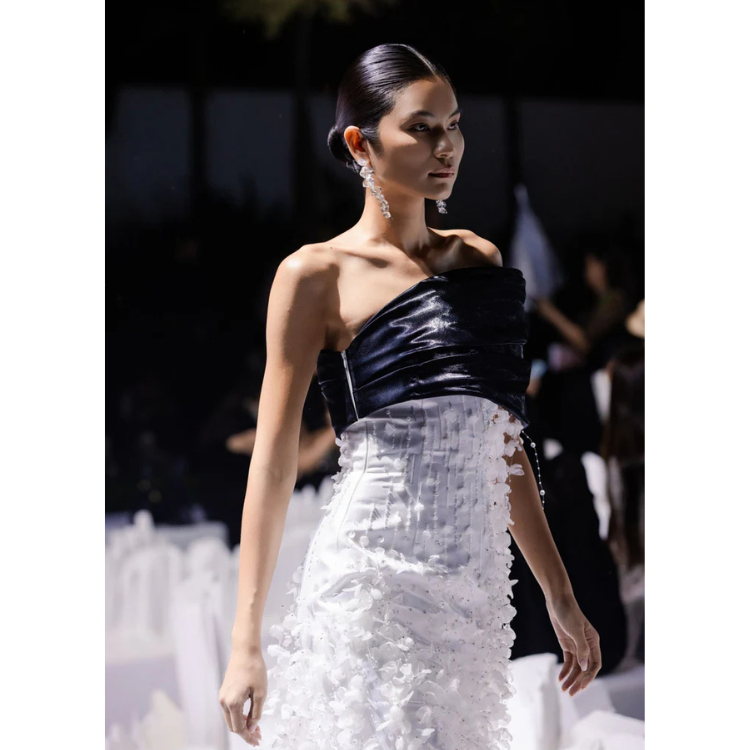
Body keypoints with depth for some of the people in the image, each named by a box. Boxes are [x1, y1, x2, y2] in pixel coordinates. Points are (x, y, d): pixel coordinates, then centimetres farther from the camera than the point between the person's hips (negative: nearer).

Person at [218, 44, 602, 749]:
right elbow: (273, 458, -4)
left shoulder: (478, 258, 16)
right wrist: (246, 640, -9)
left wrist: (560, 595, 19)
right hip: (374, 577, -6)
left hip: (474, 584, 6)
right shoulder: (316, 275, -1)